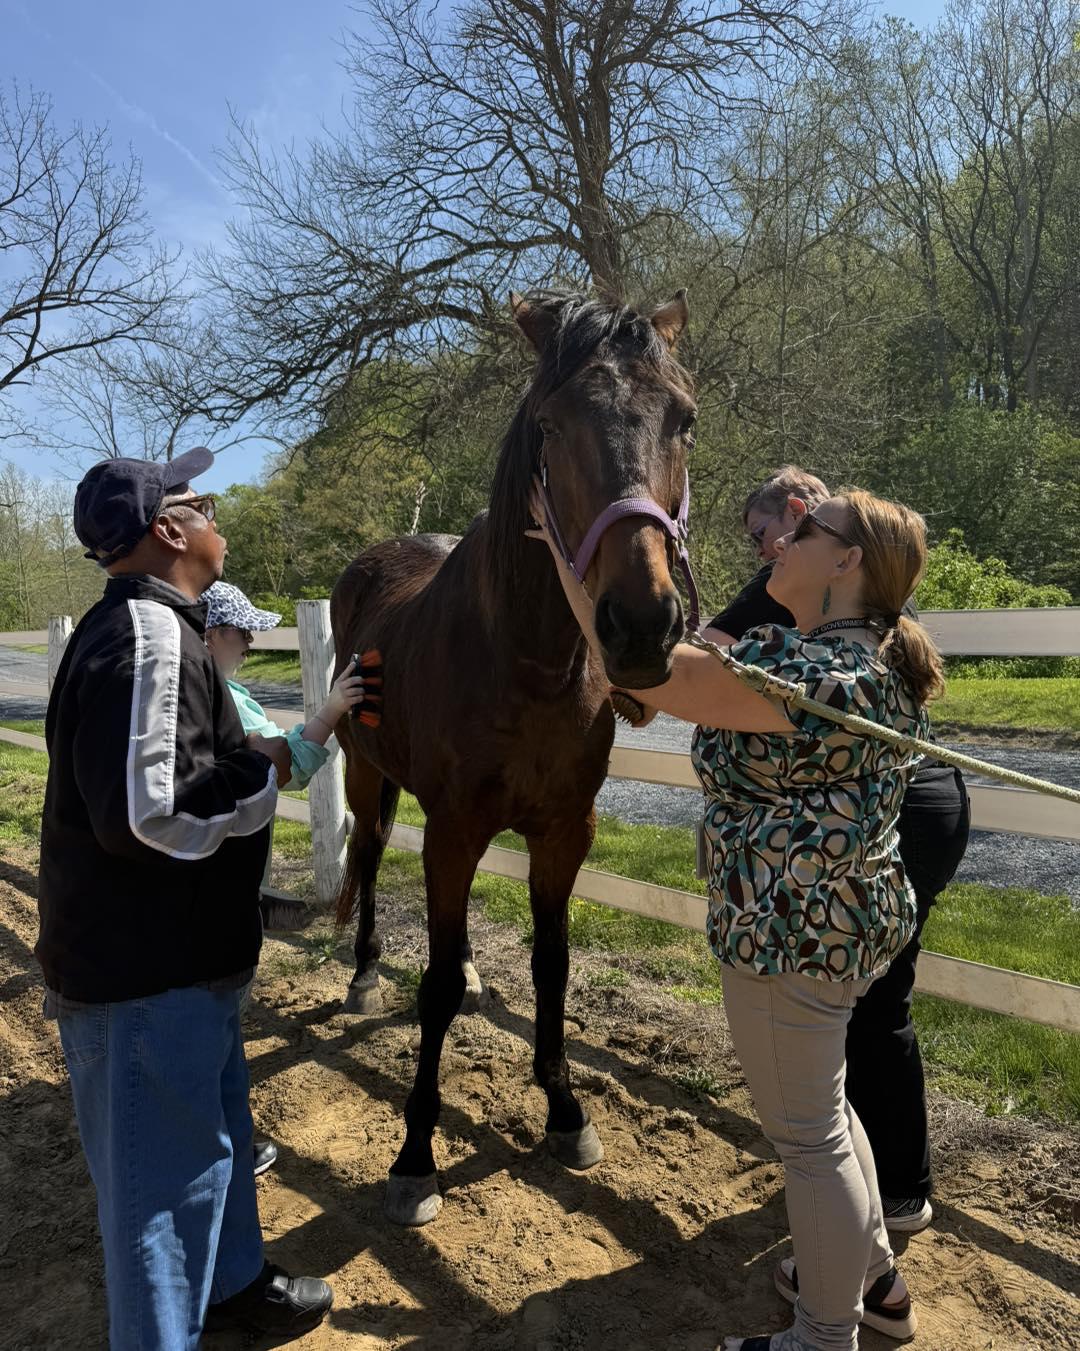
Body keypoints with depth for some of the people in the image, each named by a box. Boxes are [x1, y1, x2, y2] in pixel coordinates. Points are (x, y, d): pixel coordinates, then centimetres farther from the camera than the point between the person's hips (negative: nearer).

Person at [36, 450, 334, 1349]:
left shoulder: (152, 626, 10)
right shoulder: (147, 637, -24)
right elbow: (150, 812, -32)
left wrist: (253, 750, 9)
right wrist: (268, 771, -20)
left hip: (178, 950, 11)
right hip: (147, 968, -11)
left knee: (216, 1119, 26)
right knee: (166, 1163, 7)